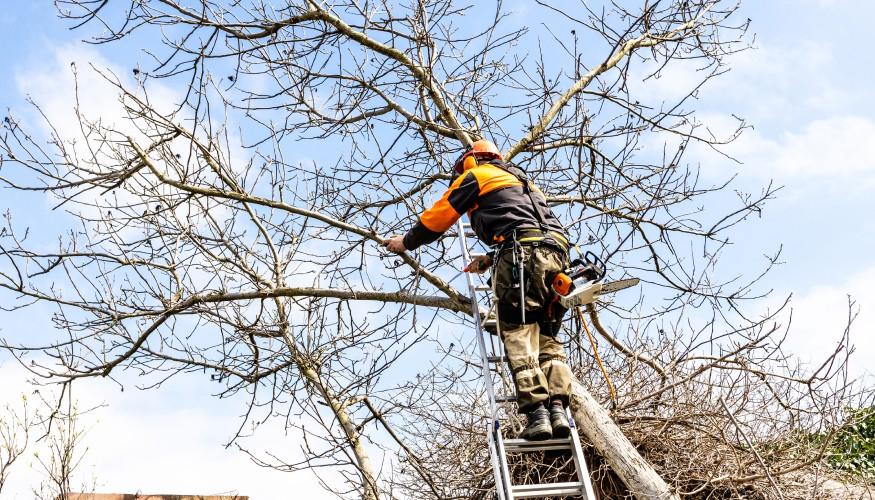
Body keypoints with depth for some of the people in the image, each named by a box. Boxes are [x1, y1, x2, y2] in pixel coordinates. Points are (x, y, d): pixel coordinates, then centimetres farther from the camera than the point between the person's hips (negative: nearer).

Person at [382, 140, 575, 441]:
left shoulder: (476, 175, 17)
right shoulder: (522, 181, 40)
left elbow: (438, 216, 17)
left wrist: (407, 241, 31)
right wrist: (489, 260, 49)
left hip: (522, 253, -7)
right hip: (556, 255, 7)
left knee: (518, 336, -10)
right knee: (547, 338, 6)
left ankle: (536, 414, -20)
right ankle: (557, 410, -9)